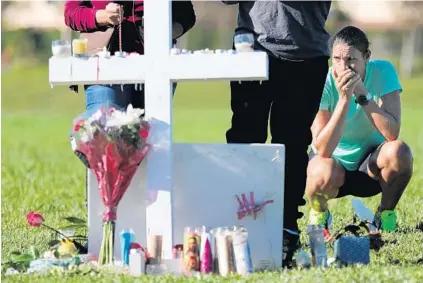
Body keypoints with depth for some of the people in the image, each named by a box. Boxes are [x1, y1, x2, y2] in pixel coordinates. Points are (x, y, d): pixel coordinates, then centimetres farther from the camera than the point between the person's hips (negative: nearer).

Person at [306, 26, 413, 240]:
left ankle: (385, 216, -3)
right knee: (326, 173, -37)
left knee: (399, 152, -32)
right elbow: (323, 150, -29)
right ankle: (319, 215, 0)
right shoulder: (324, 82, -20)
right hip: (335, 160, -1)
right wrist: (344, 98, -35)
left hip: (371, 161, 2)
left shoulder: (383, 72, -17)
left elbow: (392, 134, -28)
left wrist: (362, 93, -33)